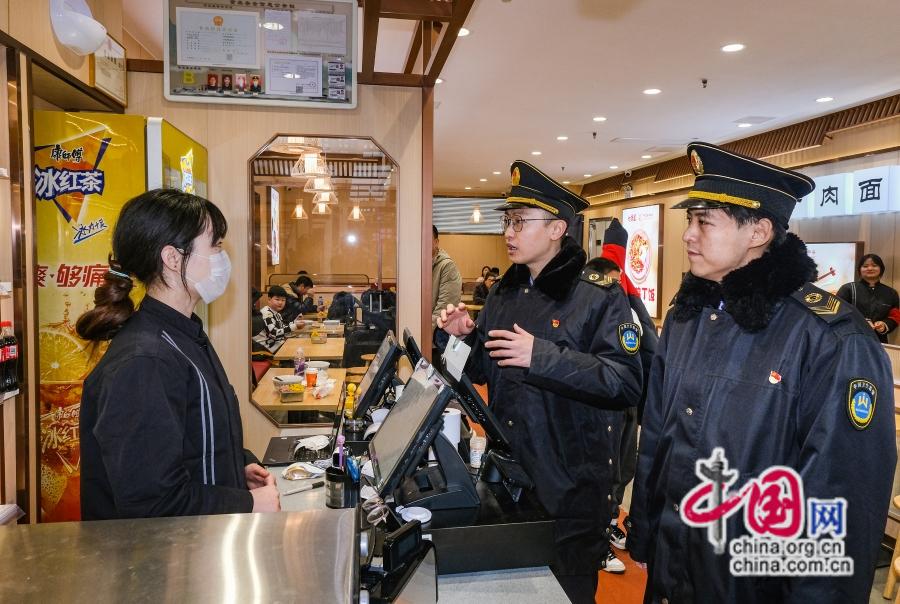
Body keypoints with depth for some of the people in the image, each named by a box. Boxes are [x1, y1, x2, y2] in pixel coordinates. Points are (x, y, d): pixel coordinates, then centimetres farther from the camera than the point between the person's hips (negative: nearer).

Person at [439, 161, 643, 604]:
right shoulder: (503, 294, 6)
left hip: (569, 487, -6)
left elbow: (627, 385, -23)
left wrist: (543, 356, -31)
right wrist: (465, 337, -7)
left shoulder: (599, 296, -14)